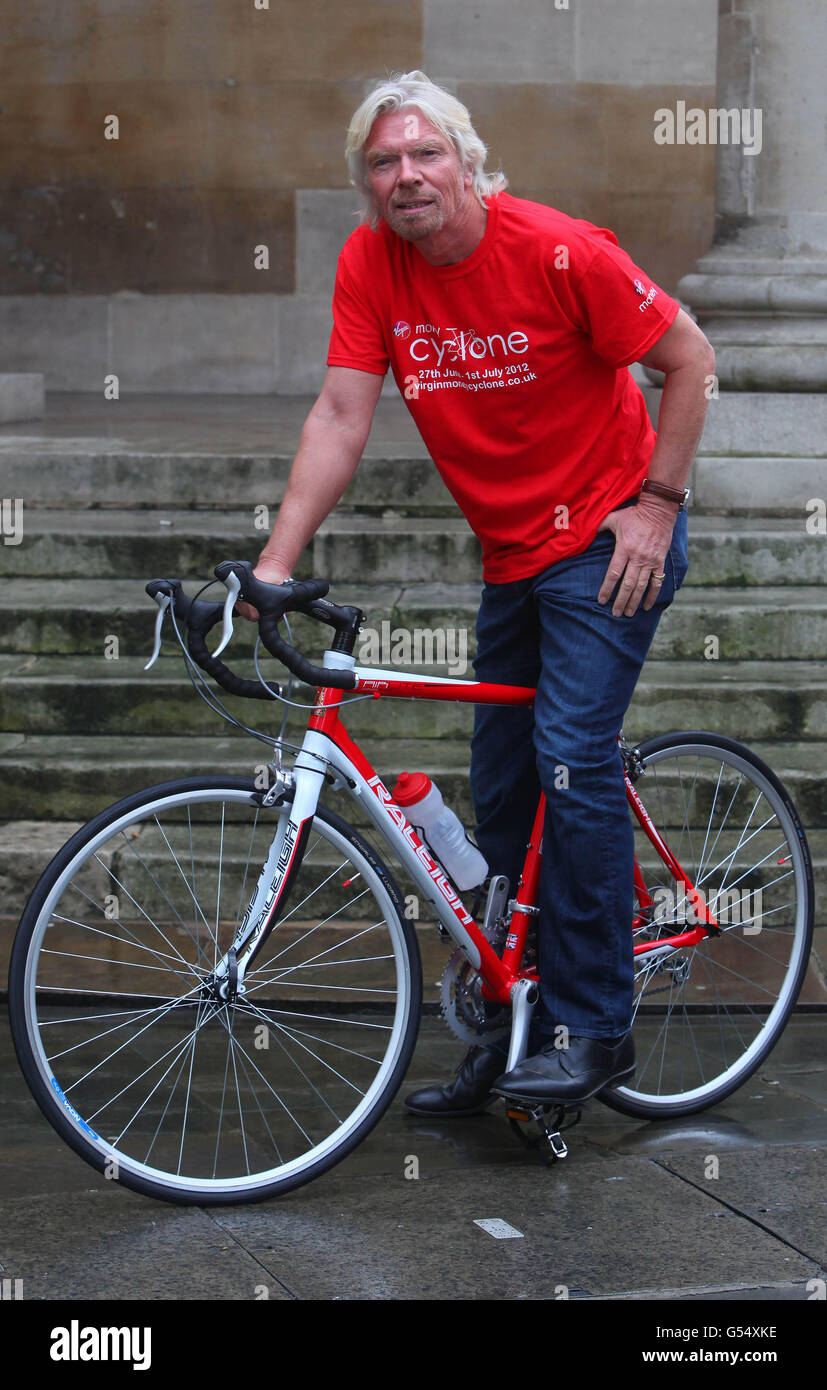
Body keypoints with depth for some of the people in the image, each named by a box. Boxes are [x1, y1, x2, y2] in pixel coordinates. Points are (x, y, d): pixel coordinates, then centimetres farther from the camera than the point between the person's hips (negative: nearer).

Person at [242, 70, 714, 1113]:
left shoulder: (560, 251, -19)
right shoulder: (370, 264, -6)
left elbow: (689, 359, -10)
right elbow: (341, 415, -10)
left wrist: (657, 500, -13)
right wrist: (275, 562, -18)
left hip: (610, 540, -6)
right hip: (512, 554, 6)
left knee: (571, 764, -17)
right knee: (500, 794, 9)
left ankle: (593, 1028, -8)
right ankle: (514, 1033, 21)